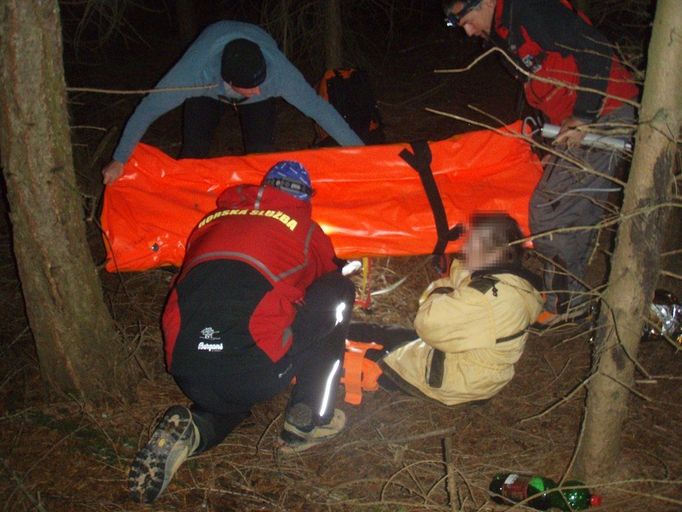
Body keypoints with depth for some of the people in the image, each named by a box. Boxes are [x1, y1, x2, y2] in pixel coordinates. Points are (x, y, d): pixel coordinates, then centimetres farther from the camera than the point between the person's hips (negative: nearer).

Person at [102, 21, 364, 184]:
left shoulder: (278, 70, -44)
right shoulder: (196, 70, -45)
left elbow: (319, 107, -33)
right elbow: (148, 108, -34)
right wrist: (119, 160, -28)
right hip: (207, 89, 0)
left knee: (262, 154, -12)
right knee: (193, 153, -4)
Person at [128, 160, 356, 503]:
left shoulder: (210, 220, 22)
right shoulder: (305, 230, 14)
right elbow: (331, 281, 31)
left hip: (185, 370, 5)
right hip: (257, 372, -5)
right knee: (339, 291, 15)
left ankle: (190, 432, 6)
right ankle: (307, 422, 13)